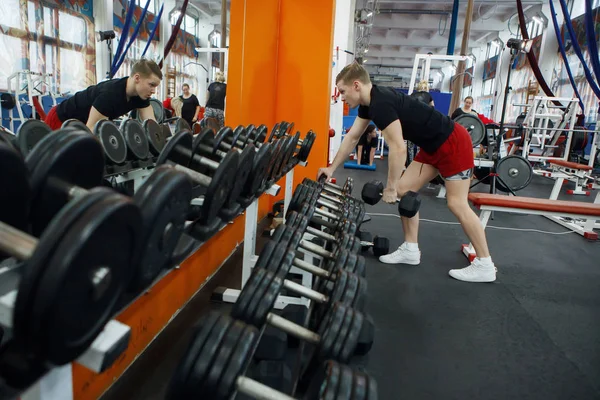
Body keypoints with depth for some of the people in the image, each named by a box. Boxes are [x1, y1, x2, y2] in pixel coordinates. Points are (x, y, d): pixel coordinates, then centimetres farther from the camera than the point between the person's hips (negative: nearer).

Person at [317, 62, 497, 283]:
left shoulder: (381, 103, -26)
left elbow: (398, 149, -29)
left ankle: (484, 265, 4)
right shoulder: (369, 103, 5)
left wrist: (390, 187, -19)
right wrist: (332, 168, 15)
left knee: (457, 204, -8)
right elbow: (352, 137, 13)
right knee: (404, 190, 7)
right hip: (433, 145, 10)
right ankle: (410, 250, 15)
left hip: (453, 143, -10)